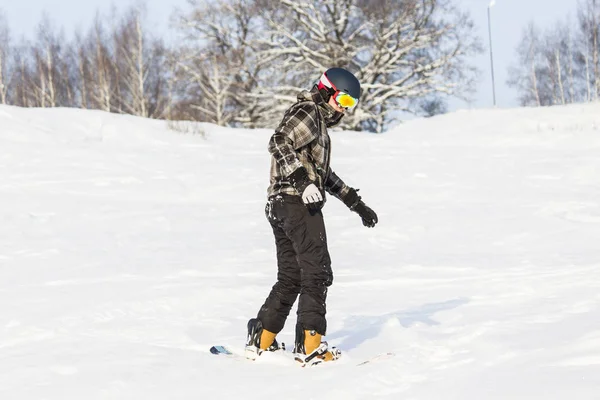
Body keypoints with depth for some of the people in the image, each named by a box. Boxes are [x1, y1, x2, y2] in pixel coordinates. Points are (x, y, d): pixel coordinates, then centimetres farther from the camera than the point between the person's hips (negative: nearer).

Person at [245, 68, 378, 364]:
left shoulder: (319, 120, 27)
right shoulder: (307, 112, -5)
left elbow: (323, 172, 32)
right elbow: (279, 144, -21)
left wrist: (356, 203, 29)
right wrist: (303, 181, -31)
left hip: (280, 206, 10)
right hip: (299, 204, -10)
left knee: (290, 278, 13)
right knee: (318, 273, -10)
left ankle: (261, 341, 11)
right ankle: (310, 344, -15)